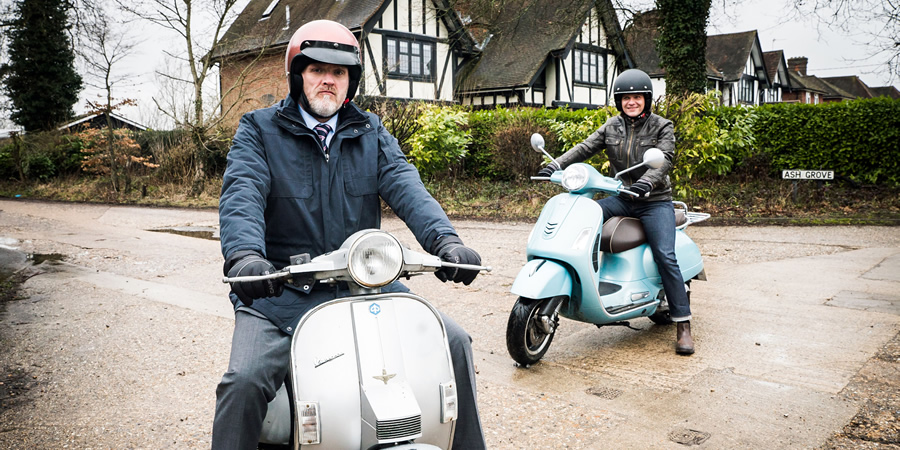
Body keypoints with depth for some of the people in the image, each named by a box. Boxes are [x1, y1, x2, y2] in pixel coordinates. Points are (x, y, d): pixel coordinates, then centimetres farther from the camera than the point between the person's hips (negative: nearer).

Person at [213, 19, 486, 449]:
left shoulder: (371, 133, 13)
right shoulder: (259, 129, 4)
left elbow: (405, 186, -5)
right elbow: (241, 193, -14)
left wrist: (445, 239, -25)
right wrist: (244, 255, -36)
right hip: (282, 293, -2)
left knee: (453, 341, -7)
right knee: (245, 381, -25)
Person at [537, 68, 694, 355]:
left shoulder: (662, 127, 0)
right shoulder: (612, 126, 10)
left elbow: (665, 159, -15)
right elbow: (585, 148, 1)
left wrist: (647, 182, -36)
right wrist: (557, 164, -17)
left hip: (655, 201, -4)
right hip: (621, 199, 4)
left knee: (665, 256, -18)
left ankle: (682, 324, -11)